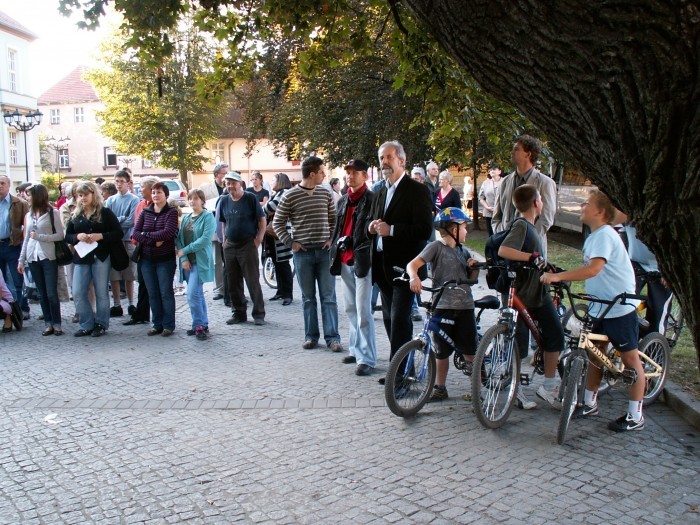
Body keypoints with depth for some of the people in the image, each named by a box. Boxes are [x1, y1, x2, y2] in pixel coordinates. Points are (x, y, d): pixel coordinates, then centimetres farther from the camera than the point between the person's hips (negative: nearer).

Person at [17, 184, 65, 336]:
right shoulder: (29, 215, 12)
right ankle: (48, 323, 11)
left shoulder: (53, 213, -1)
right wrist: (21, 260, 13)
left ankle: (56, 324, 3)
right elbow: (26, 239, 16)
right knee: (42, 293, 5)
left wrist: (40, 237, -12)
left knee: (51, 293, -6)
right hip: (33, 257, 4)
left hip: (48, 257, -4)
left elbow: (60, 235, -5)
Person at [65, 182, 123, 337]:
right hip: (81, 258, 4)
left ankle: (101, 325, 16)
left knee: (101, 293, 4)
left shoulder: (105, 212, -1)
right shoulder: (76, 215, 12)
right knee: (78, 293, 0)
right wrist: (77, 237, -9)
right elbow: (67, 236, 12)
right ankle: (87, 325, 12)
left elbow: (118, 233, -5)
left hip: (101, 257, -4)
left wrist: (100, 236, -18)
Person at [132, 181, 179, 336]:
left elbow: (169, 232, -18)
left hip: (165, 259, -4)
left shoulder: (172, 211, -4)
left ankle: (168, 325, 11)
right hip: (147, 259, 4)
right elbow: (135, 233, -2)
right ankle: (157, 324, 19)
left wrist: (146, 235, -12)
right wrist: (154, 241, -15)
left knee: (166, 293, 2)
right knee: (152, 293, 9)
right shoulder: (145, 212, 8)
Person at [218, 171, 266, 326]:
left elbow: (262, 220, -4)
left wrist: (258, 239, -10)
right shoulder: (224, 201, 9)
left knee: (253, 281, -3)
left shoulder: (251, 198, -5)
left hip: (248, 245, -5)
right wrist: (224, 240, 9)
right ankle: (239, 313, 20)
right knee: (233, 283, 9)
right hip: (230, 246, 5)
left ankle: (259, 314, 5)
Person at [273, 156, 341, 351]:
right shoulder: (290, 196, -4)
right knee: (308, 297, 7)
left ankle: (332, 337, 5)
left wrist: (332, 239, 3)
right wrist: (290, 243, -5)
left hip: (324, 251, 2)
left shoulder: (325, 193, 5)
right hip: (303, 252, -2)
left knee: (329, 296, 0)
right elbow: (277, 223, 3)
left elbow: (334, 219, 16)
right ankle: (311, 336, 18)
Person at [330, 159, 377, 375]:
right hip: (344, 260, 7)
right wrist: (336, 249, 9)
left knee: (363, 312, -7)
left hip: (362, 260, -7)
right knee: (351, 309, 15)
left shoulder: (372, 200, -6)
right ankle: (355, 349, 26)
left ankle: (367, 358, -1)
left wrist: (349, 241, -13)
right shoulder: (343, 200, 15)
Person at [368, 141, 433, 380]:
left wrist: (391, 230, -21)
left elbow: (425, 229, -16)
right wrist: (371, 227, 2)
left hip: (404, 265, -8)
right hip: (384, 265, 8)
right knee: (390, 318, 11)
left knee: (399, 318, -10)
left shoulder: (417, 190, -7)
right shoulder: (381, 193, 18)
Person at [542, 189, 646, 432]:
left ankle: (635, 416, 8)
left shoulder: (605, 235, -19)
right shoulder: (593, 236, 12)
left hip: (620, 308, -10)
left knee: (630, 359, 1)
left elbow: (594, 268, -34)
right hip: (600, 307, 10)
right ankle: (589, 403, 27)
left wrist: (557, 276, -36)